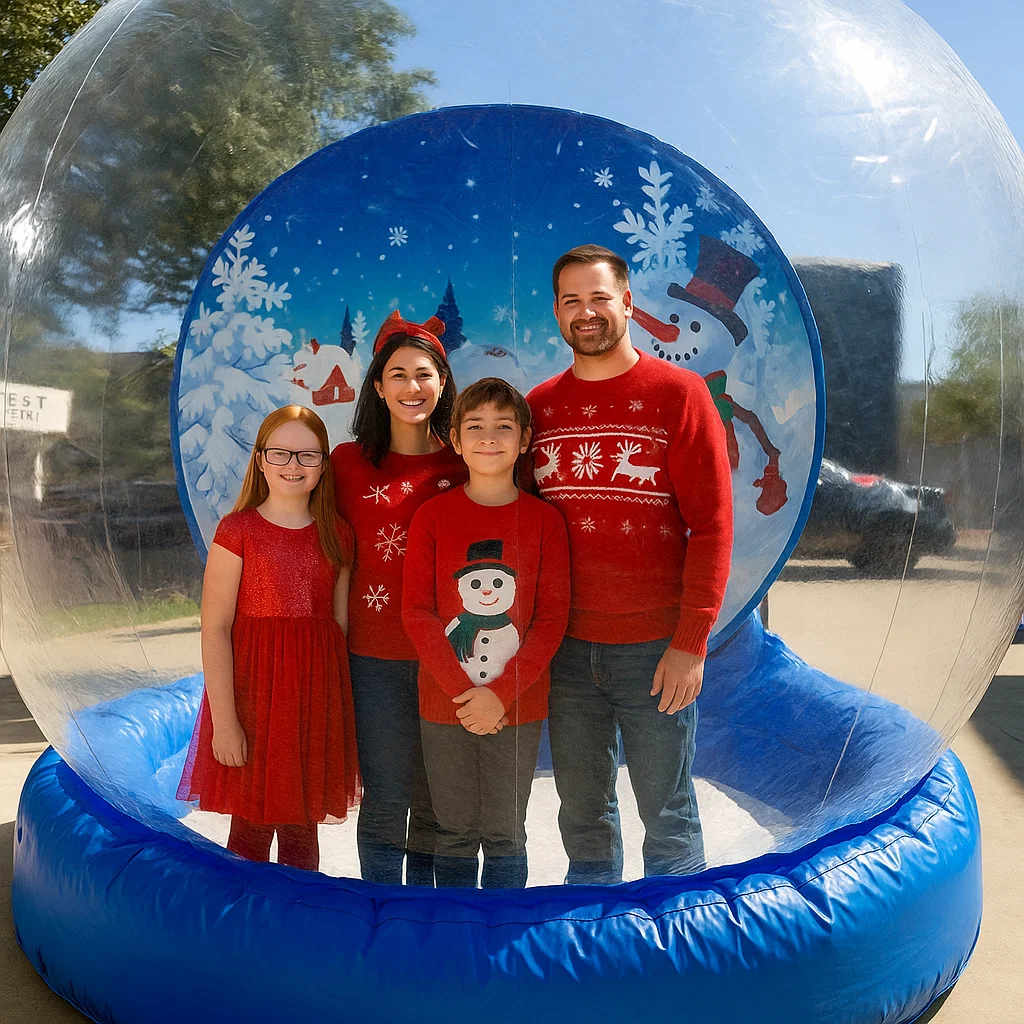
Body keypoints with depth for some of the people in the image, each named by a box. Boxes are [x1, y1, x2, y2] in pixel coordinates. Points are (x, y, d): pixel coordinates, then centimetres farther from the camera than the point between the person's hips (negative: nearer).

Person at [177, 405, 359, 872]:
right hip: (252, 693, -3)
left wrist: (340, 707, 5)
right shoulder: (238, 531, -5)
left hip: (315, 696, 3)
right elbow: (215, 628, -9)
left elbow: (341, 623, 8)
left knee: (301, 832, 12)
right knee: (251, 831, 6)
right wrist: (223, 718, -14)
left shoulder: (338, 536, 6)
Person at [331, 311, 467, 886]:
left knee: (435, 802, 11)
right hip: (376, 657, 0)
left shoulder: (465, 465, 3)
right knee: (386, 800, 6)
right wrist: (339, 636, -3)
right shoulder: (349, 463, 3)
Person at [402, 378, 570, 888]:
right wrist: (463, 692, -13)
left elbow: (552, 618, -4)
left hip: (516, 707, 0)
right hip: (445, 706, 0)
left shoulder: (544, 519, 0)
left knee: (505, 835, 9)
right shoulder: (432, 515, 0)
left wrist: (499, 694, -13)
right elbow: (416, 611, -4)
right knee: (456, 835, 10)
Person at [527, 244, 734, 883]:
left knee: (668, 815, 8)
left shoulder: (679, 393, -3)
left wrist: (691, 643, -13)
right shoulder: (539, 406, 8)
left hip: (656, 648, -3)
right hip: (565, 648, 4)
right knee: (583, 813, 16)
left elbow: (713, 525, -7)